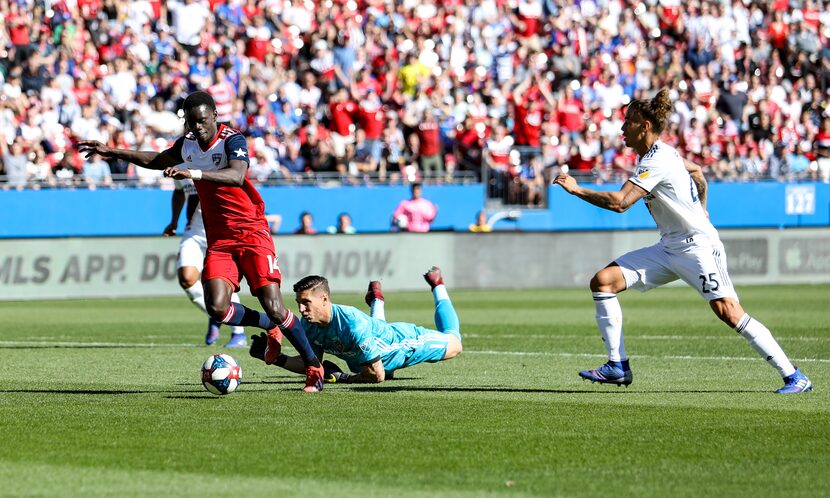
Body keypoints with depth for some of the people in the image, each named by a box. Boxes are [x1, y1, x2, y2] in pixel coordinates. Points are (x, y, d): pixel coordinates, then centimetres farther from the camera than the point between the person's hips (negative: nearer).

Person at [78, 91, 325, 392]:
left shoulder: (232, 140, -14)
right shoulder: (188, 144, 8)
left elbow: (237, 176, -35)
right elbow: (158, 160, 29)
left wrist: (193, 174, -46)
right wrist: (111, 152, 27)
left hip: (251, 232, -6)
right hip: (218, 239, 6)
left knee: (272, 305, -14)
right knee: (217, 308, -16)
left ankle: (314, 366, 3)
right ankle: (270, 328, 12)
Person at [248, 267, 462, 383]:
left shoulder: (353, 324, -47)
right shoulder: (308, 324, -28)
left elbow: (377, 375, -42)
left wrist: (340, 377, -41)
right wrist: (276, 358, -28)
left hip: (404, 341, -6)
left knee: (453, 344, 20)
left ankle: (437, 286, 37)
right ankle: (377, 300, 60)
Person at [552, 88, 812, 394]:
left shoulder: (657, 161, -19)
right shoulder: (661, 153, 10)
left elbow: (619, 202, -28)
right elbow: (696, 171, 29)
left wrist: (576, 190, -18)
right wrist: (699, 210, 33)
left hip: (698, 246, -10)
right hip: (669, 248, 10)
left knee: (728, 312, -19)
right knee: (602, 281, -2)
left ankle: (793, 376, -12)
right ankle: (617, 366, 0)